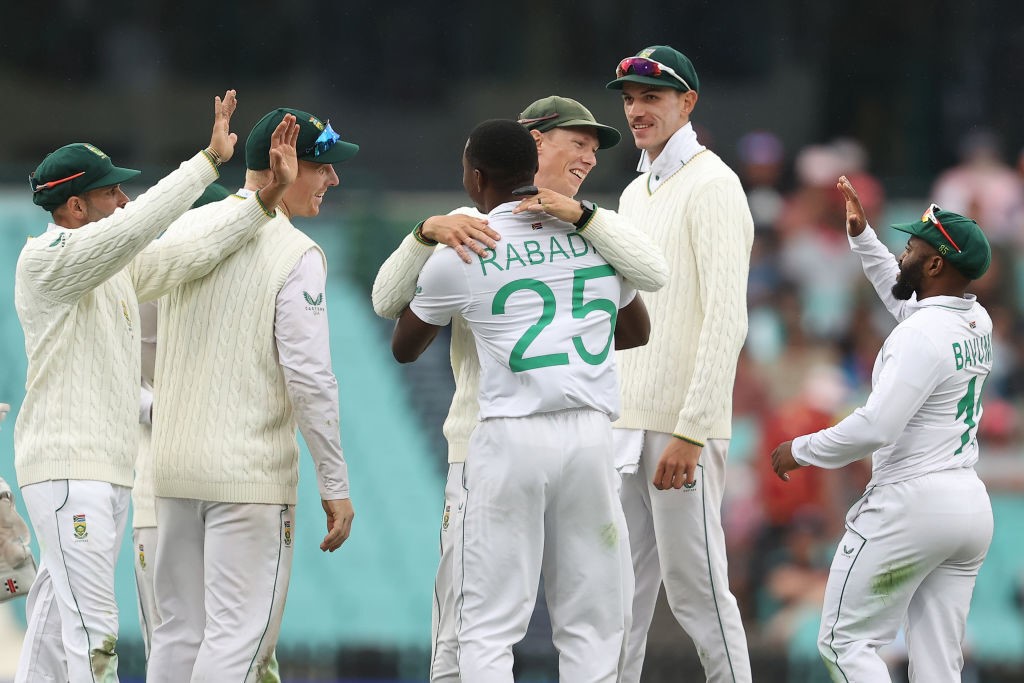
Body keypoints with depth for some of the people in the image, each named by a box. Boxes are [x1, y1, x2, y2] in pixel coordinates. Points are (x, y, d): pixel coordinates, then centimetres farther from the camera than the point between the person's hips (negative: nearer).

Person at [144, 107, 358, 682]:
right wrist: (336, 485, -11)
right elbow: (309, 376, -15)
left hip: (174, 463, 7)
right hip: (252, 470, -7)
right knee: (240, 634, -6)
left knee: (180, 633, 12)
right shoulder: (297, 255, -11)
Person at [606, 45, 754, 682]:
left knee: (696, 587, -7)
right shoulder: (636, 193, 20)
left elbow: (726, 320, -17)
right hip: (624, 419, 8)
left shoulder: (711, 186, -8)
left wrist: (690, 432, -22)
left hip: (683, 424, -8)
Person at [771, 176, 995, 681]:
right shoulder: (977, 323, 9)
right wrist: (861, 235, 30)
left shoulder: (921, 334, -18)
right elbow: (903, 295, 32)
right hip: (971, 505, 9)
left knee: (845, 640, -2)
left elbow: (876, 427, -25)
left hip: (911, 504, -9)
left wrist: (800, 450, -12)